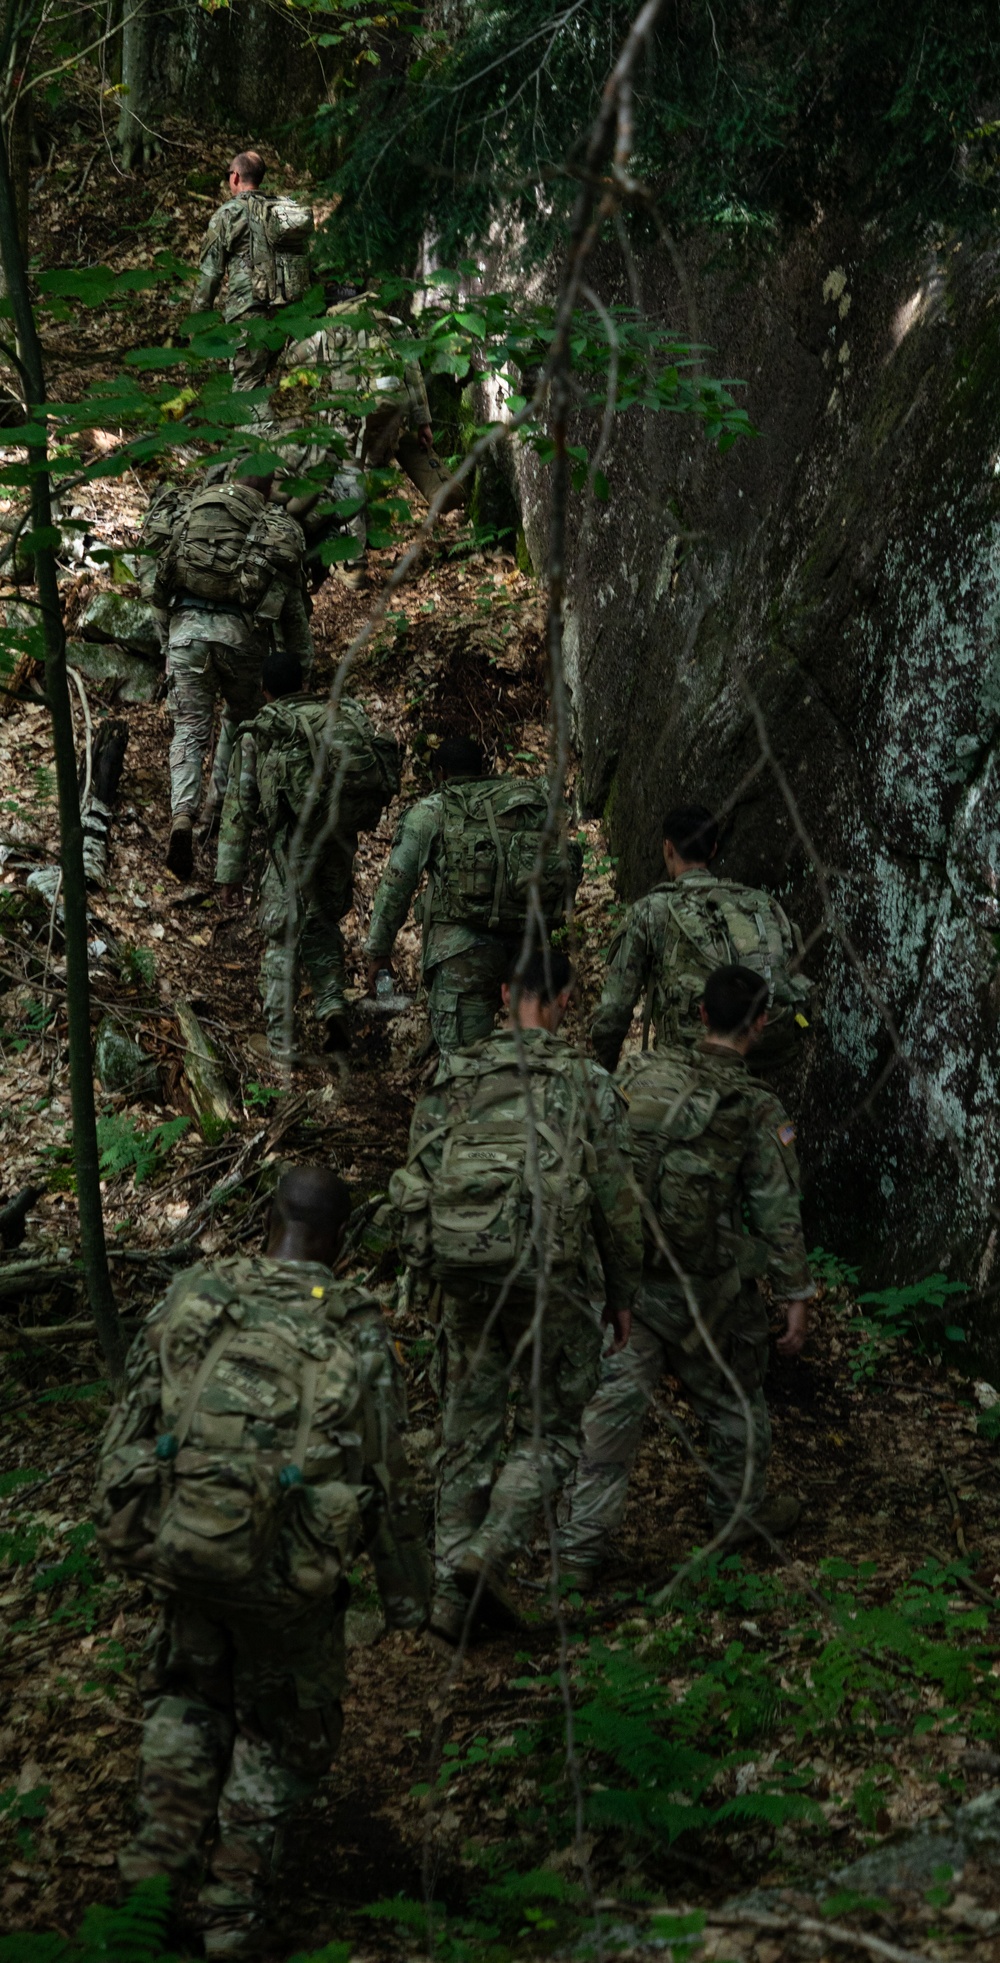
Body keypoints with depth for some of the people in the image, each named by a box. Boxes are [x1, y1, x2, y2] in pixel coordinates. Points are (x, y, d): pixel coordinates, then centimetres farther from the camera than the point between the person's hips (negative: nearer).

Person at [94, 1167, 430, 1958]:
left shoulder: (192, 1297, -1)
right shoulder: (358, 1330, -7)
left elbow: (131, 1421, 4)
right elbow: (387, 1477, -3)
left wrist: (120, 1529, 18)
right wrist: (408, 1594, 8)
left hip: (178, 1544, 2)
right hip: (285, 1567, -2)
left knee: (188, 1684, 30)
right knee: (288, 1720, 20)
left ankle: (168, 1832, 13)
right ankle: (234, 1899, 15)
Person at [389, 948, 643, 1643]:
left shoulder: (452, 1078, 6)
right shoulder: (587, 1082, -3)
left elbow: (418, 1184, 8)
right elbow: (617, 1200, -2)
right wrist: (622, 1292, 10)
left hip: (464, 1277, 3)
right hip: (551, 1276, -3)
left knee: (468, 1433, 14)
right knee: (550, 1431, 10)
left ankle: (452, 1590, 14)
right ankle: (487, 1554, -10)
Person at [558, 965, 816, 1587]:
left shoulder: (640, 1074, -2)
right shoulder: (759, 1112, -12)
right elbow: (778, 1215, -10)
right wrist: (797, 1299, -2)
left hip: (624, 1275, 3)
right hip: (704, 1290, -3)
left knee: (613, 1406, 8)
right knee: (734, 1399, 20)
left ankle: (582, 1546, 8)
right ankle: (742, 1511, 39)